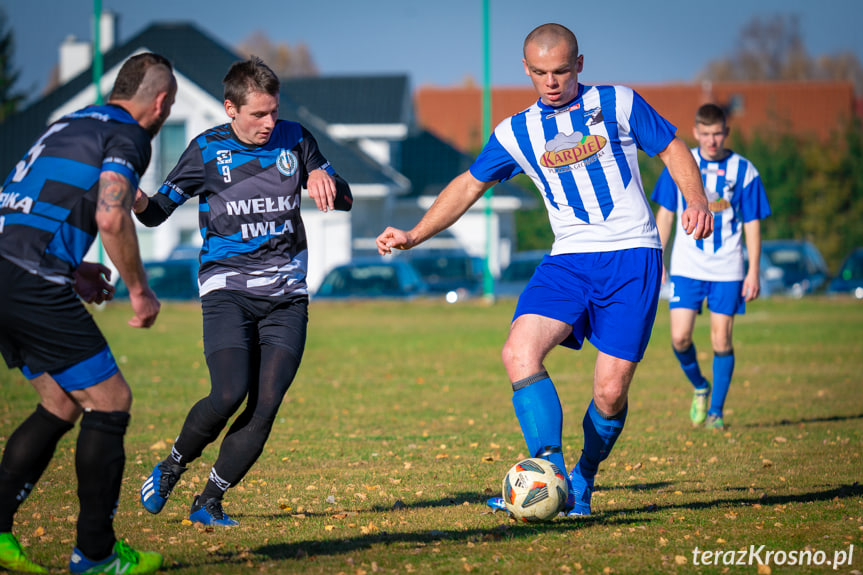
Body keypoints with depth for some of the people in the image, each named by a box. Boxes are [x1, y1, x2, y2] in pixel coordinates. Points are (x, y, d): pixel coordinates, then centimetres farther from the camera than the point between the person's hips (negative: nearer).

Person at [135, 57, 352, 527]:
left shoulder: (294, 139, 7)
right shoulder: (207, 150, 0)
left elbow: (344, 201, 14)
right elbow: (158, 211, 3)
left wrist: (324, 179, -10)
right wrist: (138, 200, -21)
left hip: (286, 296, 3)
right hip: (227, 289, -3)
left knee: (266, 405, -10)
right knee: (229, 395, -21)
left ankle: (209, 500, 4)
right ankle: (172, 466, 6)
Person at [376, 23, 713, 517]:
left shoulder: (618, 104, 4)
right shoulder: (518, 132, 11)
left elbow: (672, 149, 11)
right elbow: (469, 185, 19)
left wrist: (697, 199, -7)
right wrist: (416, 235, 10)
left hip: (633, 255, -3)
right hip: (569, 259, 3)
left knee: (610, 391, -9)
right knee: (520, 352, -24)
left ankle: (583, 483, 16)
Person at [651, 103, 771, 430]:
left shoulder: (743, 170, -2)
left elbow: (752, 225, 2)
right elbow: (665, 215, 9)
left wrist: (753, 272, -2)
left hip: (727, 271, -1)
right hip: (686, 267, 1)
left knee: (721, 339, -2)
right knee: (680, 338, -8)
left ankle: (715, 410, 11)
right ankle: (699, 387, 21)